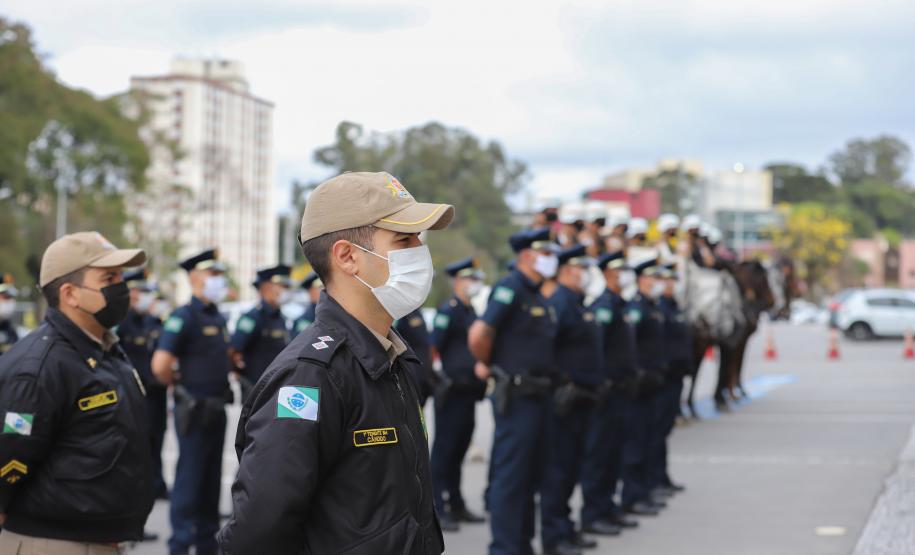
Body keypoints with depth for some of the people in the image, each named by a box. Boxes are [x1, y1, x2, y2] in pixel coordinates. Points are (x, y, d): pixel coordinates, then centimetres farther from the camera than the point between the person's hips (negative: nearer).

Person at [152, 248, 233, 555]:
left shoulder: (219, 318, 13)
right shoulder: (183, 317, -13)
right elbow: (160, 365, -22)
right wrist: (181, 386, -7)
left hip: (217, 411, 8)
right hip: (194, 411, -8)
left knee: (212, 480, 13)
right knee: (189, 480, -3)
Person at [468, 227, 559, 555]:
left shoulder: (538, 296, 15)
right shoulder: (510, 289, -14)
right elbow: (478, 334, -23)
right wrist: (486, 364, -8)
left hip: (540, 395, 9)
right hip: (517, 396, -9)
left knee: (531, 475, 14)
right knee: (510, 475, -4)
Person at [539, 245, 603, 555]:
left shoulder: (578, 305, 17)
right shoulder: (559, 303, -14)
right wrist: (561, 384, -23)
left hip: (582, 398, 10)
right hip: (565, 398, -10)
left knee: (572, 464, 14)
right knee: (558, 466, -6)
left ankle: (564, 528, 22)